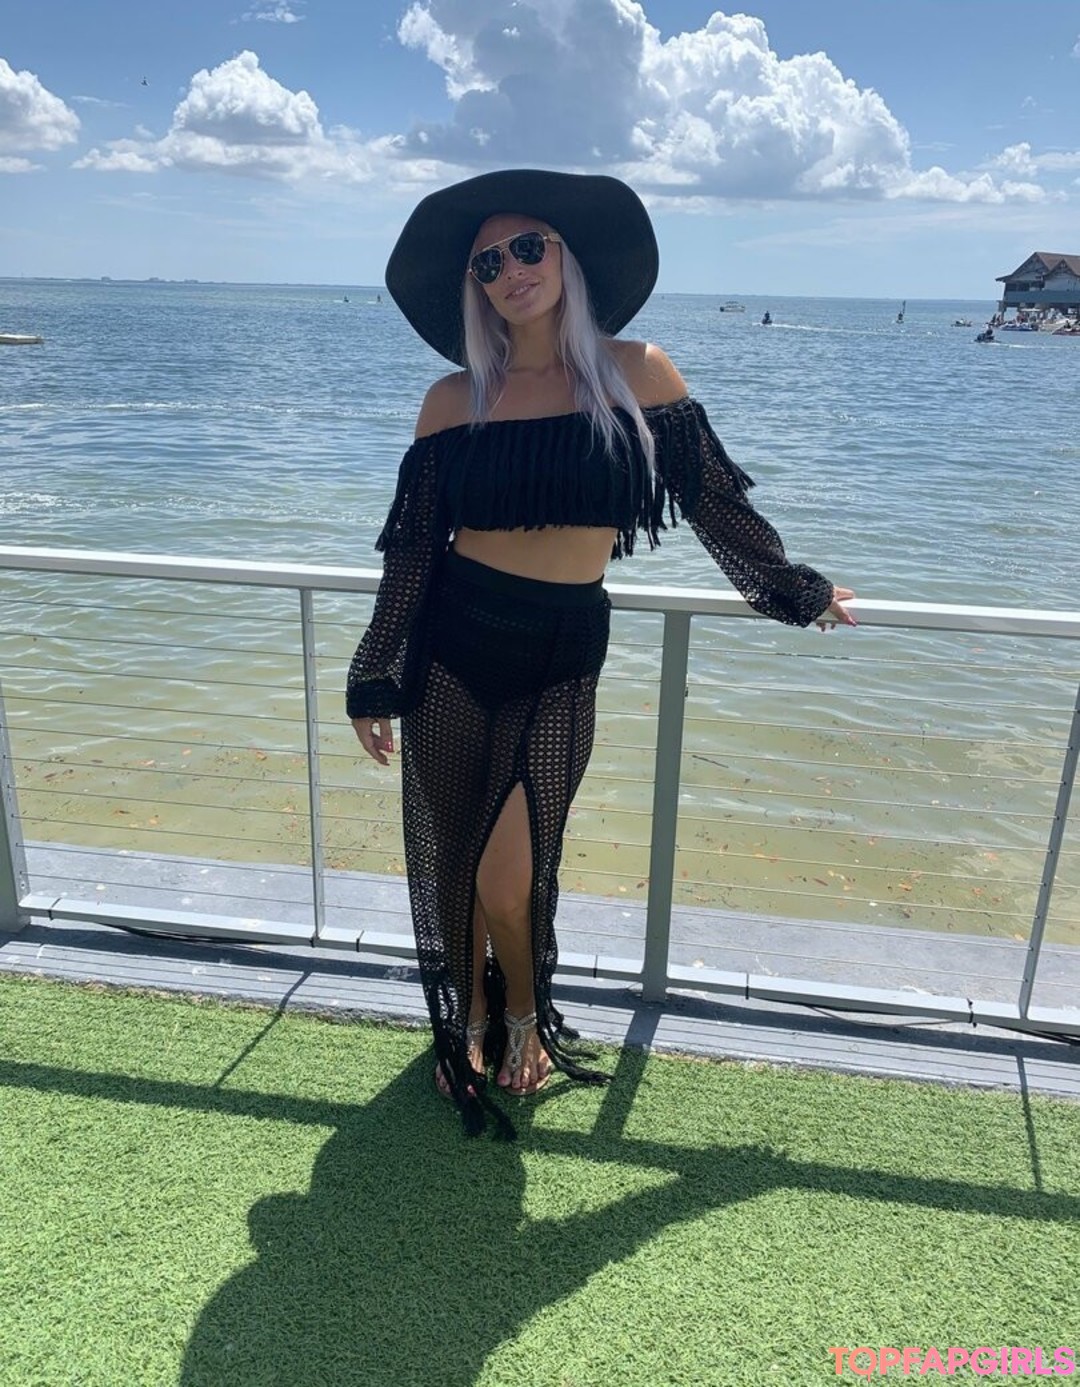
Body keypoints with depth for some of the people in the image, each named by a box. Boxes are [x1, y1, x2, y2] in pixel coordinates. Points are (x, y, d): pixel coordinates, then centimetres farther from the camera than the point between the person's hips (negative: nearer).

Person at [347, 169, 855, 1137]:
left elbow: (713, 497, 9)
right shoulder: (453, 401, 0)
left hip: (564, 655, -1)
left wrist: (795, 590, 18)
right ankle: (469, 1016, 39)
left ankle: (526, 1011, 30)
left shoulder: (637, 373, -1)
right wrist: (375, 679, 5)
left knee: (509, 876, -5)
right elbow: (413, 548, 4)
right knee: (450, 861, 9)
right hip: (453, 644, 1)